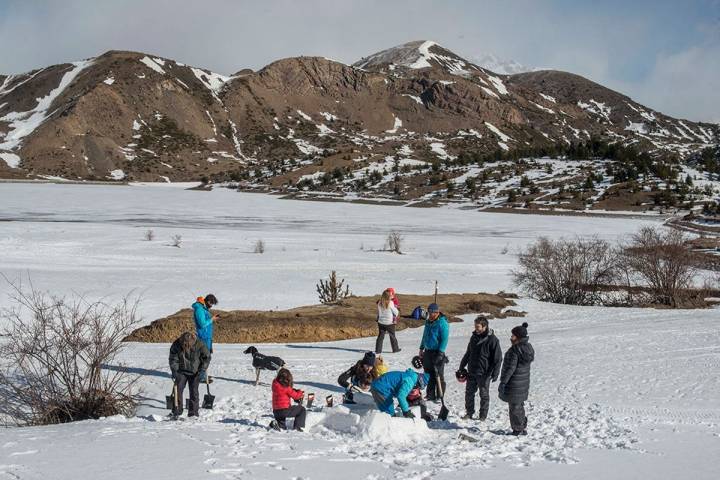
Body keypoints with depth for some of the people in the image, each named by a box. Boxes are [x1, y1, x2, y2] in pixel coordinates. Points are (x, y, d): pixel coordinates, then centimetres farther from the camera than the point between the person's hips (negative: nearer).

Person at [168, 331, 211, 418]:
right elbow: (173, 359, -5)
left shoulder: (200, 344, -18)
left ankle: (193, 412, 3)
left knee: (194, 391, -4)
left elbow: (207, 357, -5)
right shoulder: (176, 345, -15)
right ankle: (177, 410, 5)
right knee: (178, 389, -4)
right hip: (181, 371, 1)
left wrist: (203, 369, -12)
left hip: (195, 372, -1)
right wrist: (174, 371, -16)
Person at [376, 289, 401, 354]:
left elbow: (378, 312, 1)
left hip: (381, 322, 3)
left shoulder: (379, 303, -6)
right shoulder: (390, 303, -16)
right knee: (392, 336, 12)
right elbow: (396, 312, -7)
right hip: (389, 322, -3)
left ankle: (378, 350, 7)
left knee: (380, 336, 10)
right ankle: (395, 349, 22)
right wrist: (395, 317, 13)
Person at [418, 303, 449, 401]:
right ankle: (430, 395, 22)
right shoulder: (428, 322, 10)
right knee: (429, 375, 12)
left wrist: (440, 353, -21)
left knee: (438, 376, -1)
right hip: (428, 352, 8)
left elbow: (444, 339, -17)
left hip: (437, 353, -8)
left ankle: (439, 396, 6)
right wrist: (422, 348, 20)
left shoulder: (442, 323, -14)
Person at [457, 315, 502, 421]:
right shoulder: (474, 337, 7)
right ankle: (469, 413, 22)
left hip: (484, 373, -6)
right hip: (471, 372, 6)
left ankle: (483, 415, 17)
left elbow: (498, 358, -11)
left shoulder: (492, 340, -13)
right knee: (469, 393, 10)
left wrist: (495, 373, -15)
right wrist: (461, 367, 18)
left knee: (484, 395, 6)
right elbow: (467, 354, 18)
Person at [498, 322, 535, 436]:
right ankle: (523, 427, 28)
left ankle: (518, 429, 8)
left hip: (514, 383, -9)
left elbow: (511, 368, -23)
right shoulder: (528, 347, 5)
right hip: (524, 382, 9)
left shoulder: (515, 349, -22)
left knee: (514, 407, 3)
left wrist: (503, 382, -18)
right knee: (519, 405, 20)